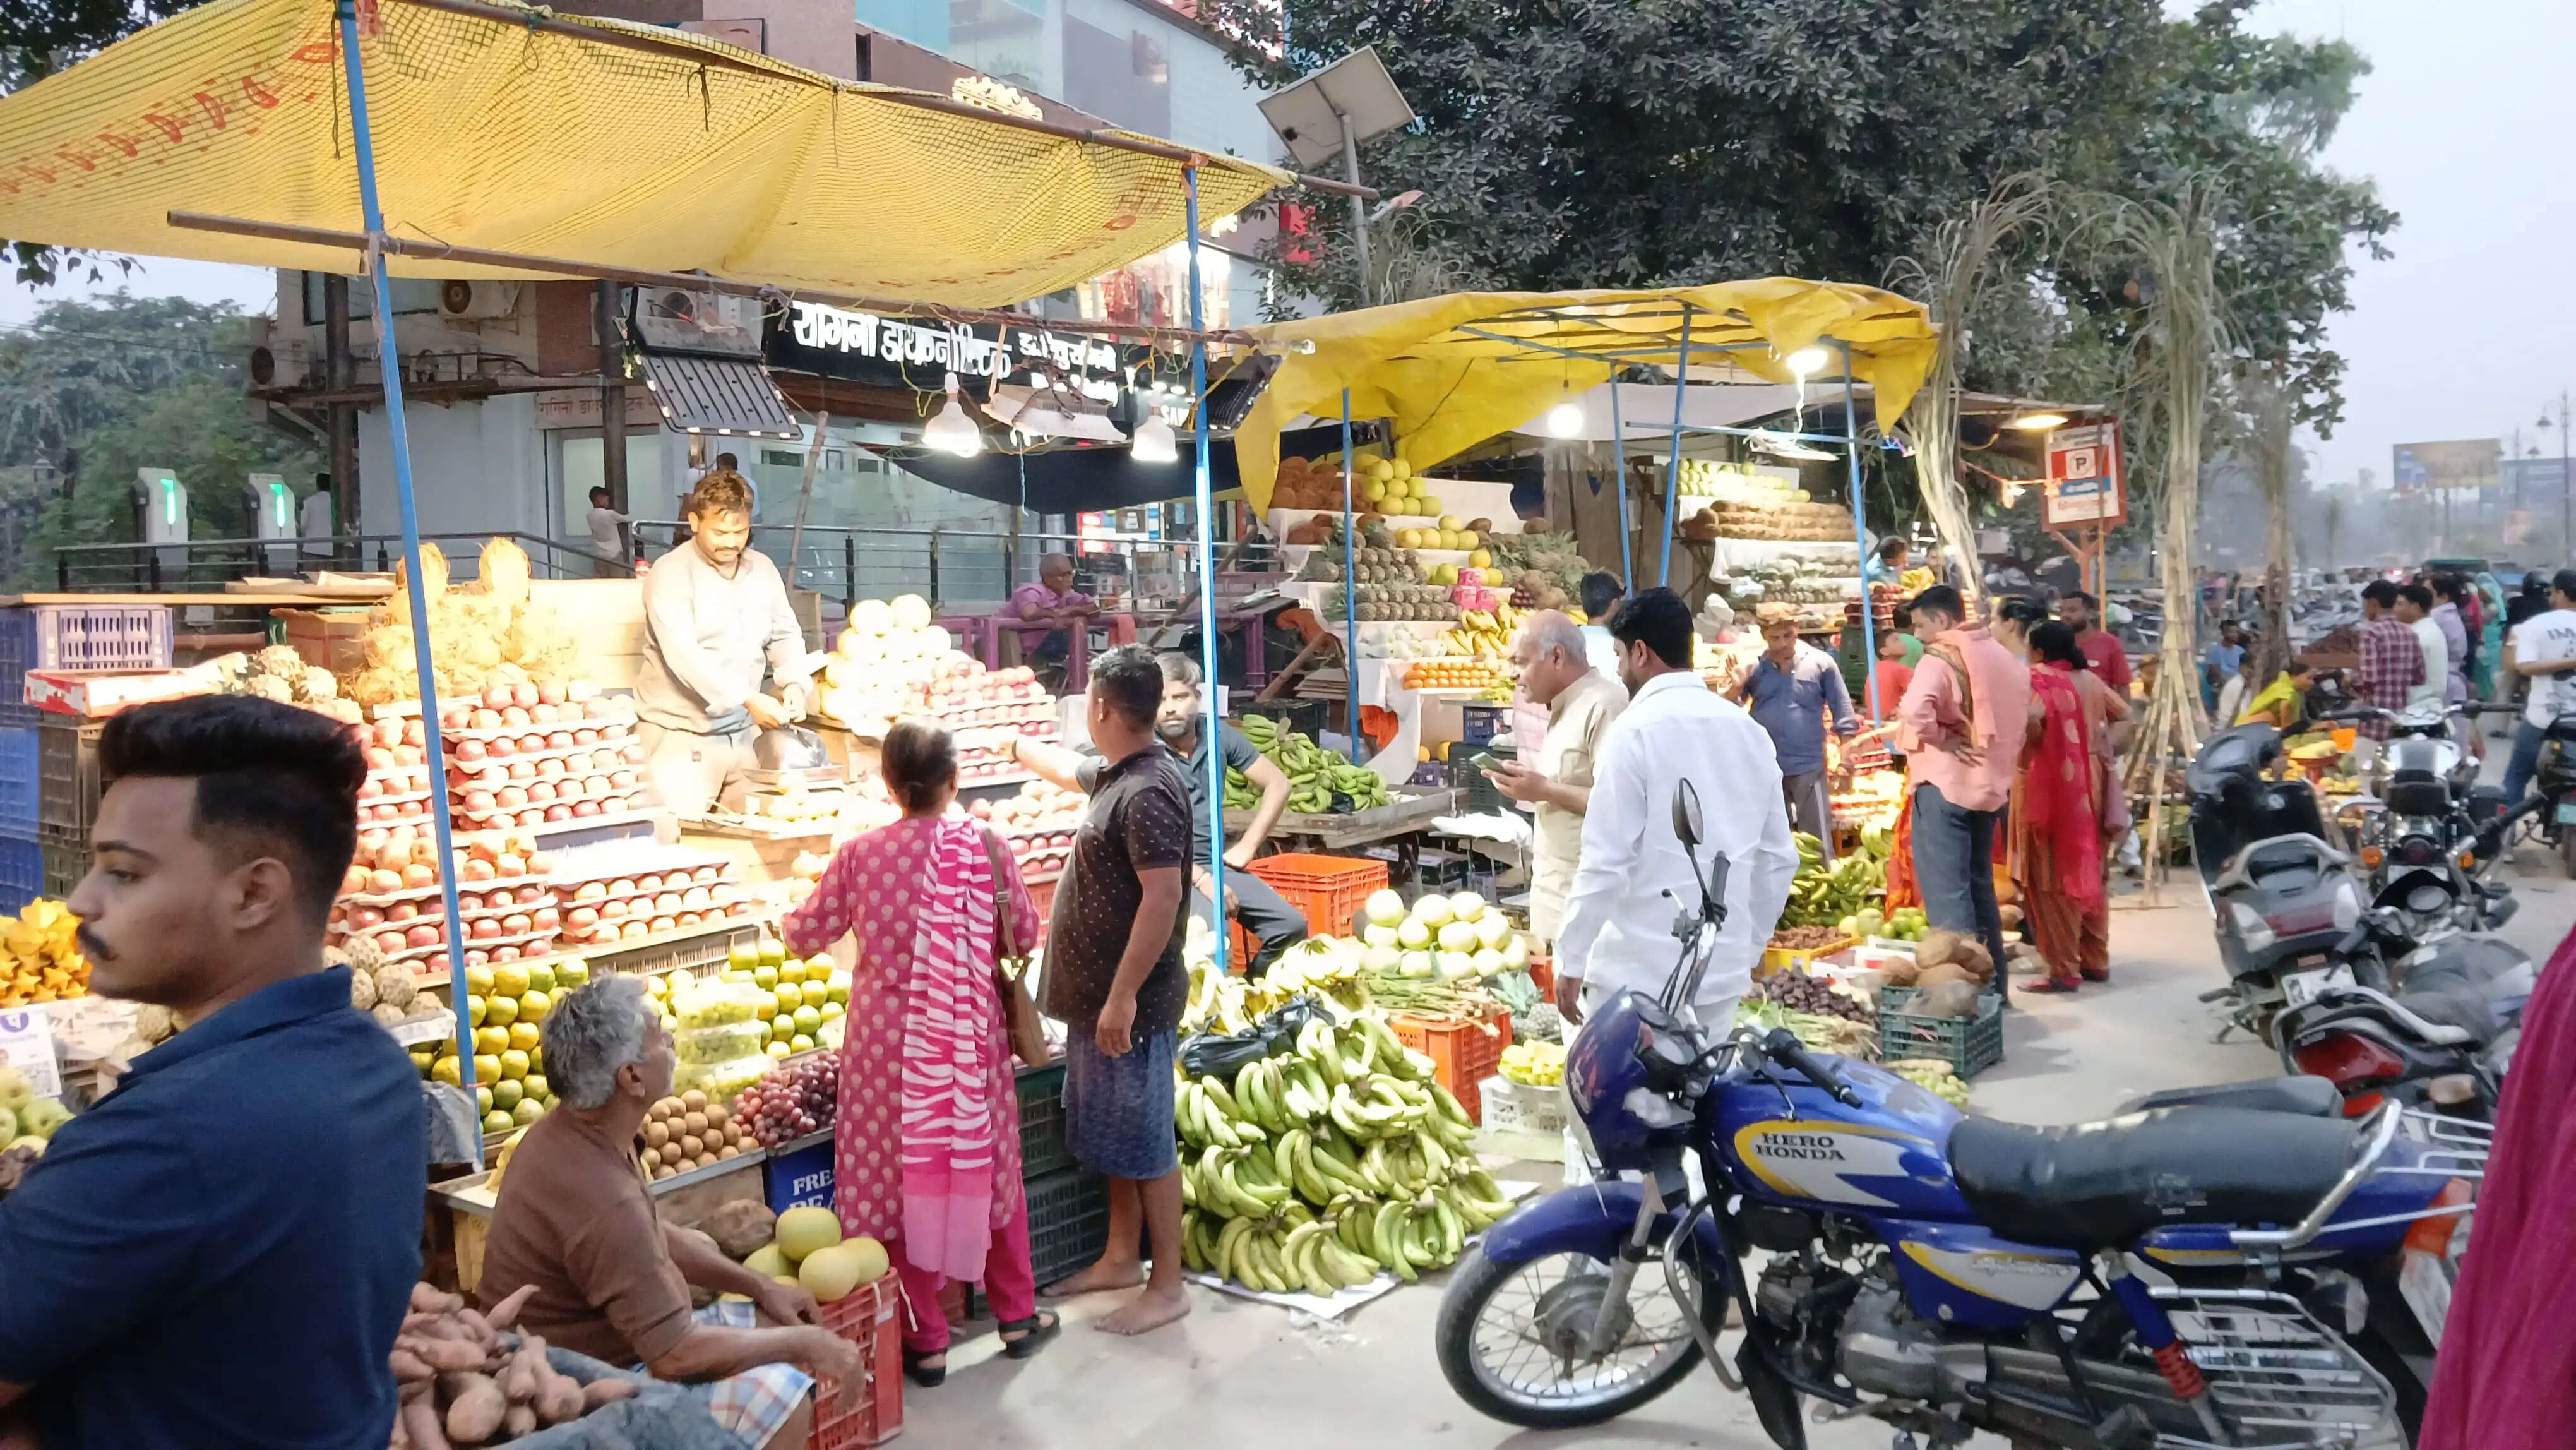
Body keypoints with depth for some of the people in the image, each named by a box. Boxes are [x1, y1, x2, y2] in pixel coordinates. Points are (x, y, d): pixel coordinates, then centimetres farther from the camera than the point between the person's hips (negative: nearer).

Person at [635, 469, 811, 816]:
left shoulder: (763, 569, 9)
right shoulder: (670, 574, -10)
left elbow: (785, 634, 15)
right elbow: (683, 652, -22)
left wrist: (793, 684, -6)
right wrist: (748, 700, -29)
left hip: (743, 732, 5)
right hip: (681, 735, -5)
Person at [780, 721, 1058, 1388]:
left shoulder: (862, 854, -10)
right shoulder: (985, 846, -8)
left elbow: (807, 935, 3)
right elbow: (1026, 931, 4)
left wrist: (783, 919, 25)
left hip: (891, 1038, -1)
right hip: (972, 1037, 1)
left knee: (903, 1177, 10)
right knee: (988, 1164, 18)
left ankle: (926, 1341, 19)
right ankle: (1018, 1315, 31)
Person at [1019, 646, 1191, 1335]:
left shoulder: (1149, 792, -22)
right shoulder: (1115, 773, 8)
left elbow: (1162, 900, -26)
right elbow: (1072, 772, 33)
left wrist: (1123, 996, -26)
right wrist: (1022, 751, 47)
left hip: (1130, 1001, -10)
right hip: (1099, 993, 10)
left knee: (1146, 1143, 1)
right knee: (1114, 1133, 19)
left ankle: (1167, 1286, 12)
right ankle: (1121, 1259, 33)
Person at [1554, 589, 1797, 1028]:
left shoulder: (1635, 731, -12)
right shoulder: (1750, 732, 7)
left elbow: (1606, 862, -15)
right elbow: (1779, 858, 11)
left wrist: (1571, 960, -7)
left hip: (1638, 969, -6)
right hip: (1723, 967, 6)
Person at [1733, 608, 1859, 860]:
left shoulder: (1821, 663, -3)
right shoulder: (1753, 667, 1)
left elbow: (1843, 713, 1)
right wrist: (1735, 688, -20)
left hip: (1809, 766, -2)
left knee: (1817, 840, 2)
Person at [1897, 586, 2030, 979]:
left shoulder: (1940, 658, -13)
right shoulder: (2004, 657, 15)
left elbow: (1914, 711, -30)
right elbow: (2021, 717, 21)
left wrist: (1941, 739, -15)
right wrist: (2004, 759, 18)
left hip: (1944, 784, -8)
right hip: (1990, 784, 8)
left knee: (1946, 891, -6)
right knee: (1979, 885, 17)